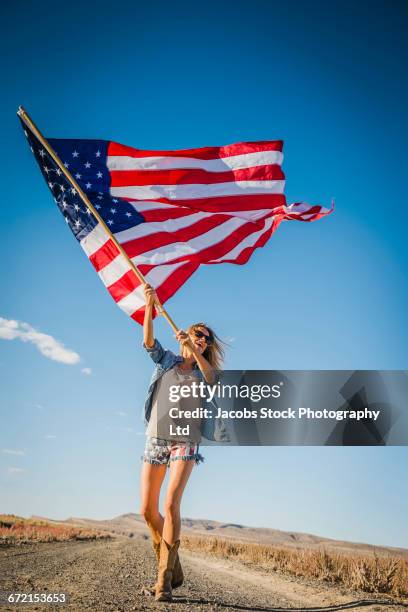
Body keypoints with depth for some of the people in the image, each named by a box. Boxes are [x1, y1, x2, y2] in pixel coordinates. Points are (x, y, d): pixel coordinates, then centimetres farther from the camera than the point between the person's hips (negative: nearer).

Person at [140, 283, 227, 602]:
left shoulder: (204, 371, 9)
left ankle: (164, 580, -12)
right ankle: (174, 571, 20)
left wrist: (194, 348, -30)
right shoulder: (167, 361, 12)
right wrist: (150, 305, -16)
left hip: (185, 442, -2)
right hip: (156, 440, 3)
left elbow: (211, 377, -16)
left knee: (171, 505, -18)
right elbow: (148, 340, -6)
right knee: (148, 510, 2)